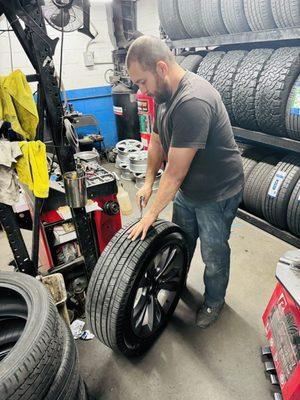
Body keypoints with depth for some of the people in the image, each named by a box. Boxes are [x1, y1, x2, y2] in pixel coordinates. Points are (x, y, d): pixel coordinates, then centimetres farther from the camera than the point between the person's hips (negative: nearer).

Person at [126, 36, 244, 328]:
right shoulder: (166, 94, -2)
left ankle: (214, 300, 39)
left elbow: (176, 172, -30)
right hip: (185, 188, 8)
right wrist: (148, 182, -1)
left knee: (213, 253, 12)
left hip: (217, 193, -8)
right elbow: (157, 141, 8)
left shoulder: (193, 102, -33)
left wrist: (152, 214, -20)